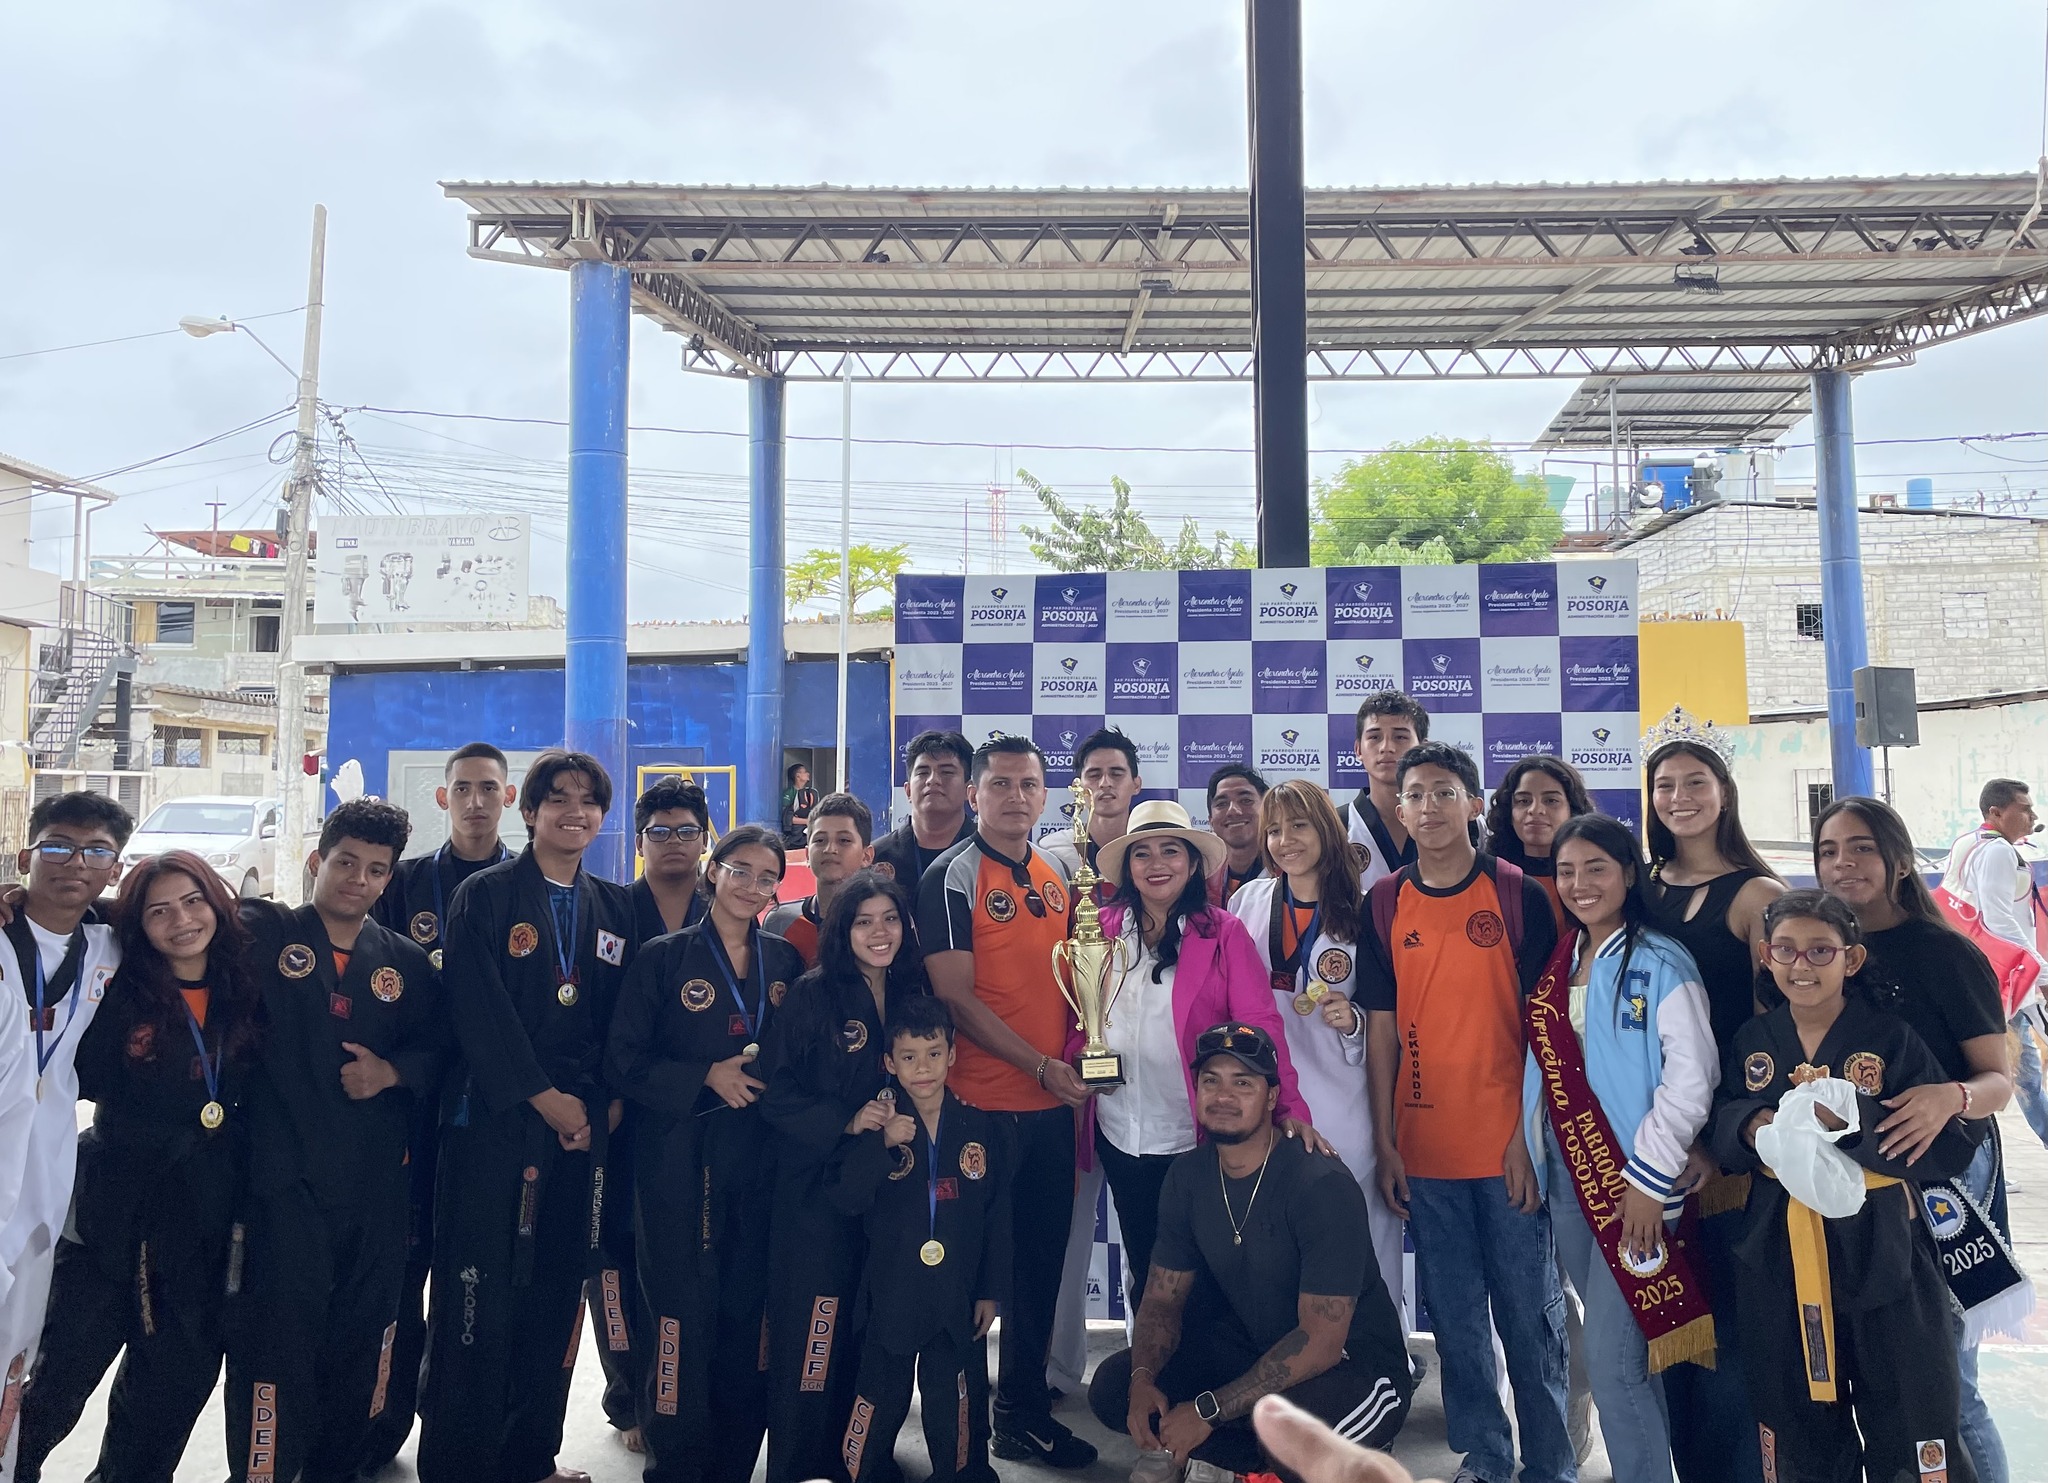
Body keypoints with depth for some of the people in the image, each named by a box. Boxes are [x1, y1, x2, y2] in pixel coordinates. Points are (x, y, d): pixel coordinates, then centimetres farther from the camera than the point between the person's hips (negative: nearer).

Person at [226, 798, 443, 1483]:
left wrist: (393, 1071, -4)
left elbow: (440, 1048, 11)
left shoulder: (407, 962, 10)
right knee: (278, 1341, -4)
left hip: (376, 1187, 4)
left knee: (360, 1345, 13)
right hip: (284, 1178, -3)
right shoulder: (262, 933, 1)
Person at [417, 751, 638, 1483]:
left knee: (556, 1297, 9)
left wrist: (608, 1102, 0)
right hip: (495, 1122, -4)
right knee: (479, 1300, -3)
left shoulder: (615, 908, 13)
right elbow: (479, 1012, -10)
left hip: (583, 1126, 5)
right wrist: (544, 1098, -12)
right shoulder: (485, 895, -2)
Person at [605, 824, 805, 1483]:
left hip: (759, 1159, 3)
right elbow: (623, 1060, -5)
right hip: (680, 1159, -3)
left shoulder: (785, 961, 8)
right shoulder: (664, 957, -2)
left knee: (747, 1315, 6)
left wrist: (770, 1077, -4)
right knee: (684, 1320, 0)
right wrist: (708, 1076, -13)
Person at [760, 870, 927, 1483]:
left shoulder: (914, 995, 7)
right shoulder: (812, 995, -5)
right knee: (813, 1328, -1)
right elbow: (775, 1091, -9)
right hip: (818, 1186, -4)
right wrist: (844, 1121, -18)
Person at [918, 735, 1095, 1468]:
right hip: (983, 1104, -6)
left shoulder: (1058, 873, 10)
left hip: (1052, 1104, 6)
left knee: (1042, 1260, 13)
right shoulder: (953, 876, -8)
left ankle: (1025, 1409, 28)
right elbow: (956, 996, -13)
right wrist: (1041, 1067, -15)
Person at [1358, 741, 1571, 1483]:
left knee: (1530, 1314, 7)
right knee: (1456, 1320, 12)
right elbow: (1381, 1027, 5)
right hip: (1425, 1149, 3)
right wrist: (1385, 1142, 2)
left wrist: (1531, 1135, -10)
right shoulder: (1383, 903, 4)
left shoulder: (1519, 895, -3)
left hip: (1507, 1145, -2)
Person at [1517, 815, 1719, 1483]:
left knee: (1613, 1363, -7)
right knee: (1618, 1351, 14)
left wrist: (1648, 1177, -15)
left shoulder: (1661, 964, -9)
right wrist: (1532, 1155, 9)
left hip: (1634, 1184, -6)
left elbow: (1691, 1075, -14)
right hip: (1565, 1177, 6)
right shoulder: (1554, 966, 10)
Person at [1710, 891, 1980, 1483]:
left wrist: (1853, 1120, -26)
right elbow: (1719, 1134, 5)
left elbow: (1950, 1149, -13)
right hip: (1779, 1263, 3)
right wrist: (1754, 1127, -16)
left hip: (1880, 1260, -3)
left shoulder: (1891, 1038, -7)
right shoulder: (1751, 1041, 4)